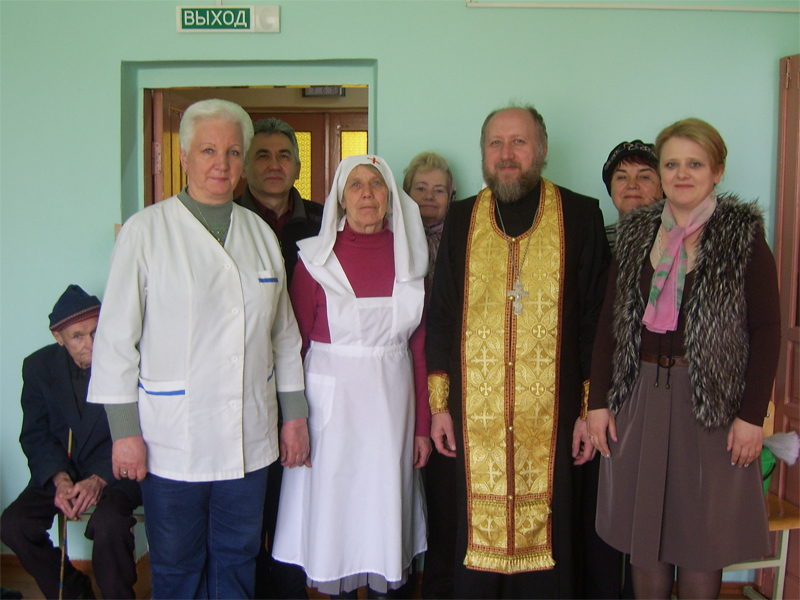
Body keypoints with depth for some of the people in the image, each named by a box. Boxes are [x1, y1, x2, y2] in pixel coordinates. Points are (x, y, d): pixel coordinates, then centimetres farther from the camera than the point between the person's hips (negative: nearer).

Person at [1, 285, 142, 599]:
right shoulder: (38, 366, -1)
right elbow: (35, 435, 2)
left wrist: (99, 479, -22)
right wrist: (60, 479, -16)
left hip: (115, 469, -4)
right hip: (60, 469, 4)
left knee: (108, 524, -32)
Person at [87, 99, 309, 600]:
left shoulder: (261, 234, 7)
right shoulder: (146, 231, -5)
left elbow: (284, 334, 12)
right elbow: (116, 338, -5)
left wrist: (294, 413, 11)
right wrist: (124, 429, -8)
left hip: (249, 438, 4)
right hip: (172, 440, -3)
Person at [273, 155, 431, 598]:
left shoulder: (409, 258, 4)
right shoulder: (316, 259, -4)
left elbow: (420, 347, 5)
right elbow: (295, 343, -3)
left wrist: (422, 424, 3)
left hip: (392, 400, 2)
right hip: (331, 401, -2)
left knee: (386, 499, 9)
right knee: (333, 500, 6)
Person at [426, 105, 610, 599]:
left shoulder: (581, 217, 1)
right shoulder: (461, 220, 7)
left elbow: (595, 318, 1)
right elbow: (441, 314, 9)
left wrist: (591, 408, -2)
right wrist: (439, 403, 6)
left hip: (551, 413, -1)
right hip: (475, 413, 2)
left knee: (544, 534, 6)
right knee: (479, 534, 10)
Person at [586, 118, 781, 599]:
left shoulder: (743, 235, -2)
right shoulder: (636, 234, 8)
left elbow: (766, 331, -4)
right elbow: (610, 324, 8)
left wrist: (752, 415, -9)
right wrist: (598, 401, 3)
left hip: (712, 400, -3)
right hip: (639, 401, 3)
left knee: (702, 542, 6)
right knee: (643, 536, 10)